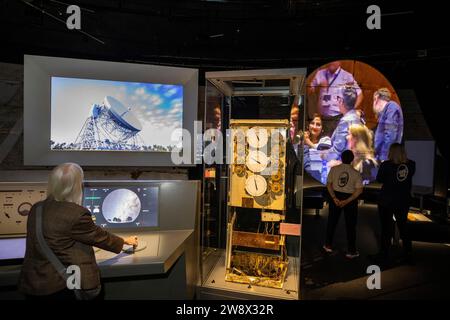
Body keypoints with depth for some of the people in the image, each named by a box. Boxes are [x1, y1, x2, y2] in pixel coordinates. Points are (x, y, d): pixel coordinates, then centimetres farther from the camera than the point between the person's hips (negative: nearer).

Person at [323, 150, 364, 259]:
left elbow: (329, 184, -9)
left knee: (332, 221, 15)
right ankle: (351, 251, 17)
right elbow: (359, 190, -13)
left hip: (336, 196, 2)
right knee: (350, 225, 9)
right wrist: (347, 201, -15)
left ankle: (328, 245, 26)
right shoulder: (356, 173, -9)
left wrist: (334, 198, -11)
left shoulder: (334, 169, -7)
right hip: (350, 199, -1)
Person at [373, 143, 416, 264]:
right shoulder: (411, 165, -5)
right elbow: (408, 177, 12)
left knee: (386, 227, 8)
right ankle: (408, 255, 23)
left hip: (386, 201, -3)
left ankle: (384, 254, 17)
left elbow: (379, 179, -4)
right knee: (403, 227, 16)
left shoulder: (386, 165, -17)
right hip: (404, 201, 4)